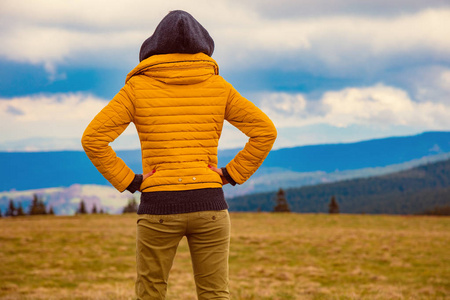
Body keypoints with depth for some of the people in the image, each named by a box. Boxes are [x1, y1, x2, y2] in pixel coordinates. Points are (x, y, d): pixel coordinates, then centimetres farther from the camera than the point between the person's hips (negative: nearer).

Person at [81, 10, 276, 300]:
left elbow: (93, 138, -7)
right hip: (208, 204, 1)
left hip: (158, 206, -1)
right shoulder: (219, 87, 5)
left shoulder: (137, 88, 0)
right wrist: (231, 174, 5)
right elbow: (266, 131, 2)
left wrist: (128, 181, -1)